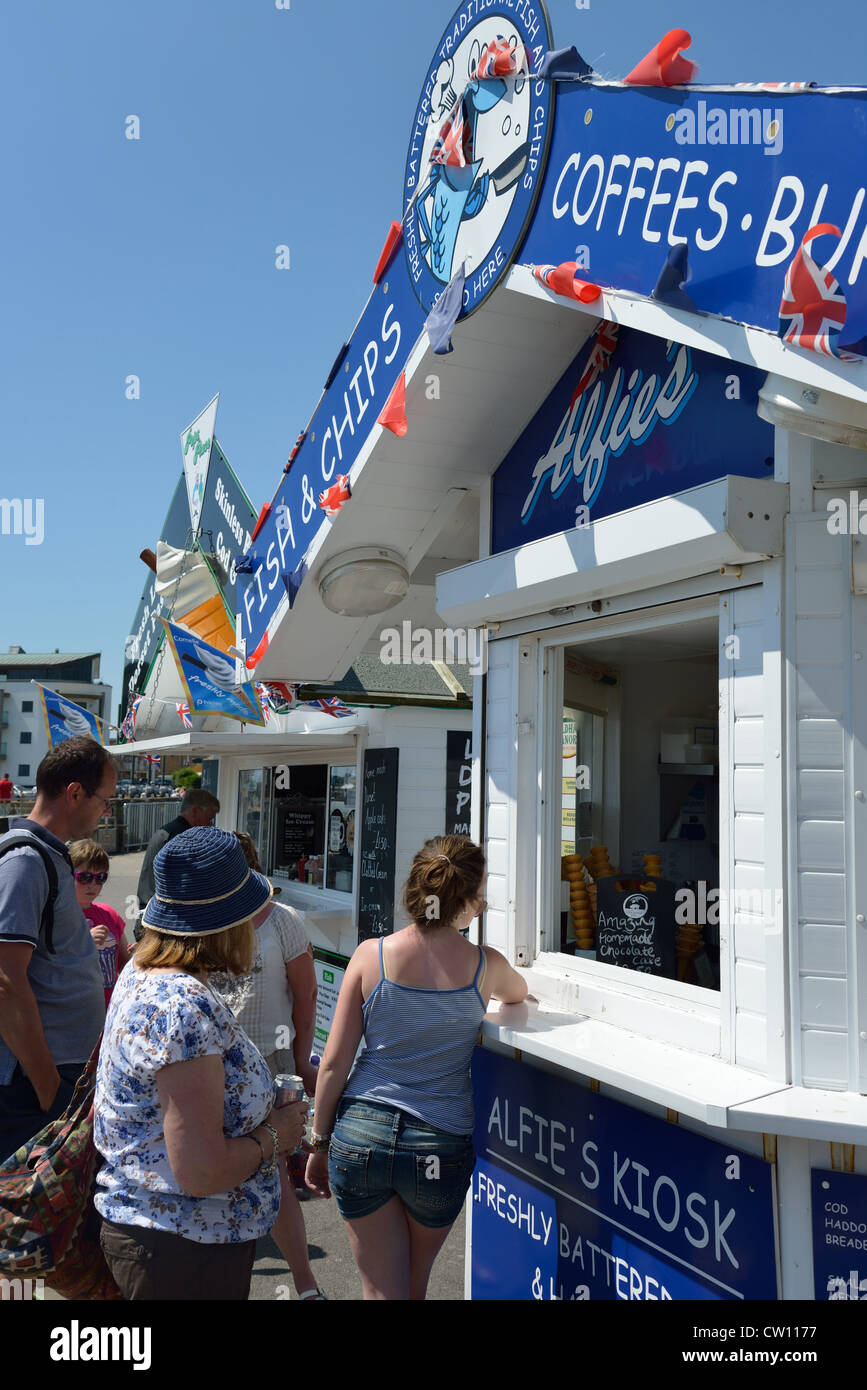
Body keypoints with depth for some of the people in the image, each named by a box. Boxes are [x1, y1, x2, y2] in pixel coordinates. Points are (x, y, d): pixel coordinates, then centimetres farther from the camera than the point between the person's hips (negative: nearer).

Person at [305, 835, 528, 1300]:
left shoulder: (371, 955, -9)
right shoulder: (485, 965, -8)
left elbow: (335, 1061, -6)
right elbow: (519, 995, 18)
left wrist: (319, 1142, 6)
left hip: (361, 1134, 0)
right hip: (441, 1143, 1)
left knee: (381, 1288, 13)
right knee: (415, 1283, 26)